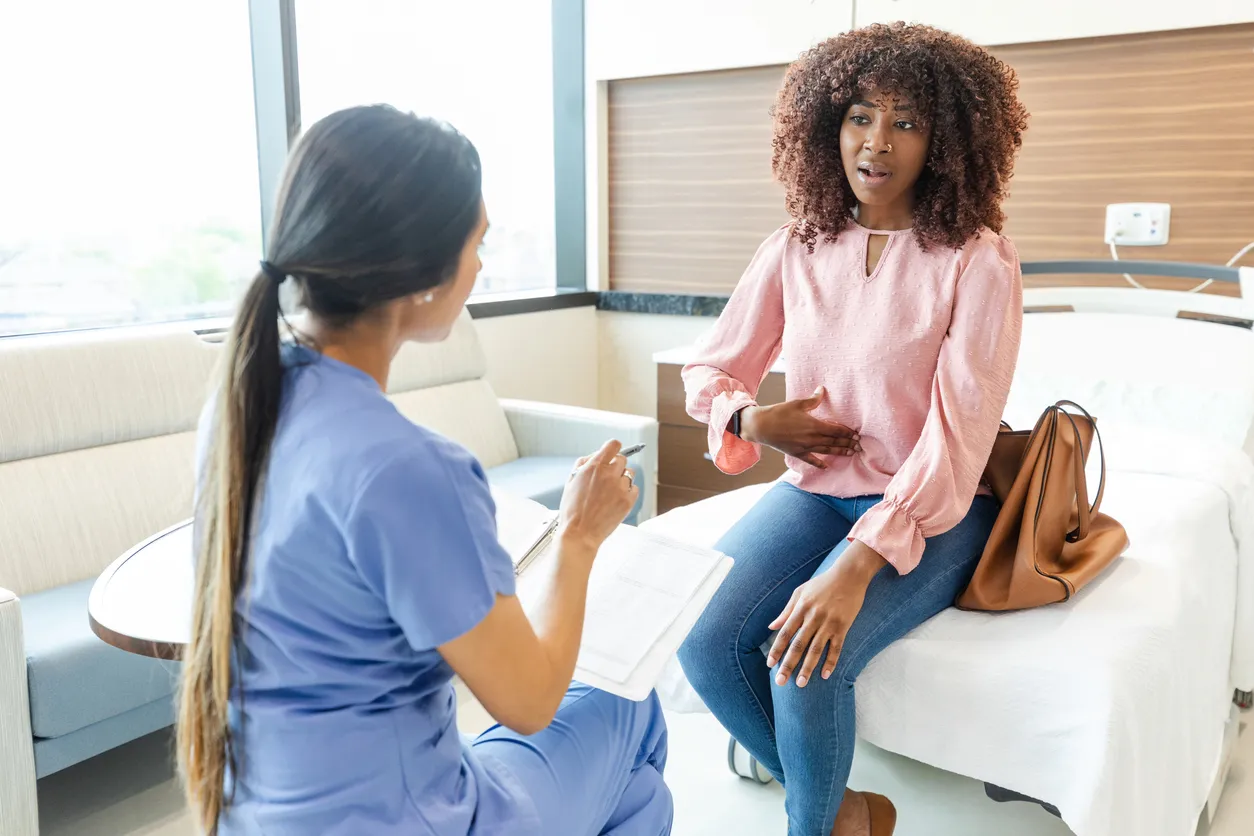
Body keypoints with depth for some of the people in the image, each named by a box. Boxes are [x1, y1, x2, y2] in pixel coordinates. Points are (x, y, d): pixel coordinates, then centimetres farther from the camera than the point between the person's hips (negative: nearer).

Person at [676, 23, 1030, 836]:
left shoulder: (977, 261, -11)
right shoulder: (794, 251, 1)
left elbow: (958, 436, -19)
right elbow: (709, 372, 10)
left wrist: (857, 565, -29)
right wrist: (753, 419, -14)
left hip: (931, 510, -4)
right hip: (817, 490, 4)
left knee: (806, 661, -27)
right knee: (703, 640, -19)